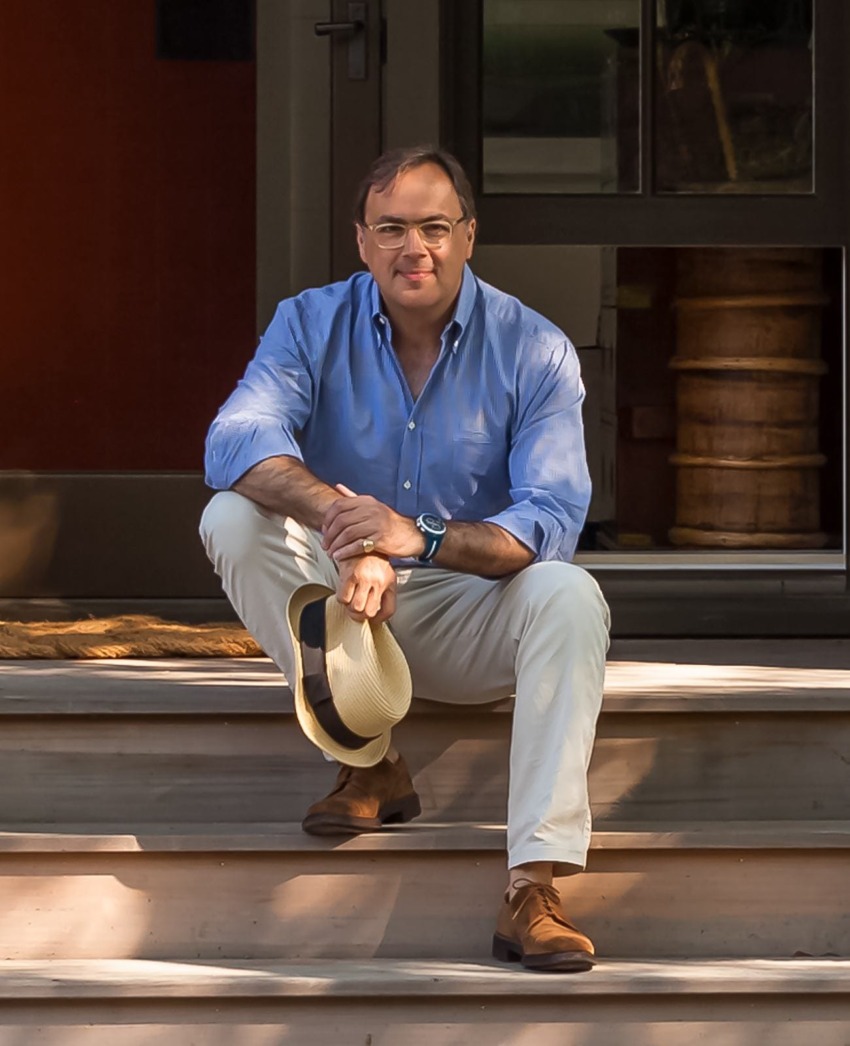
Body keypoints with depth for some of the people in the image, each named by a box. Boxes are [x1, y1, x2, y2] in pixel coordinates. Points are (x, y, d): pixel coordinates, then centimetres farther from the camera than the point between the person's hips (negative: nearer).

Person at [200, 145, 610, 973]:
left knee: (569, 596, -32)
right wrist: (335, 515, -46)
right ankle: (370, 764, -15)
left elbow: (552, 521, -21)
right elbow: (236, 440, -25)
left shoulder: (534, 352, -9)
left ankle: (534, 889, -40)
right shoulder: (311, 325, -6)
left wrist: (420, 536, -40)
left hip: (471, 614, -1)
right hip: (337, 613, 1)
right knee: (233, 519, -23)